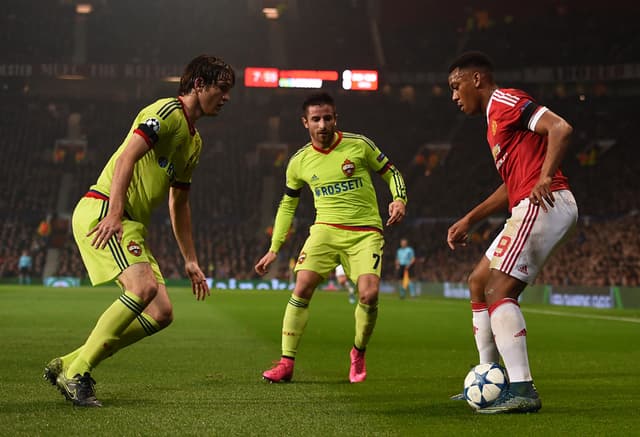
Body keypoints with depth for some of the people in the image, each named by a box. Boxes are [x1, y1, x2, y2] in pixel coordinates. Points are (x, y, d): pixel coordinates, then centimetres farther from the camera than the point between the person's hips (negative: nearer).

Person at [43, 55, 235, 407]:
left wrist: (190, 261, 25)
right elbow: (127, 158, -19)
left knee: (161, 314, 0)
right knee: (143, 287, -28)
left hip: (131, 225, 9)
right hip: (101, 211, -9)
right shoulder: (168, 111, -6)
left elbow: (179, 204, 28)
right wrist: (114, 213, -30)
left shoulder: (195, 141, 23)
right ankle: (76, 373, -18)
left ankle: (67, 364, 5)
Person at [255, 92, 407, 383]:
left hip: (365, 232, -2)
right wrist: (274, 249, 13)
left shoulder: (359, 145, -3)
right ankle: (286, 363, -5)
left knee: (369, 294, -19)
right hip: (325, 229, 2)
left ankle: (359, 353, 10)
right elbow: (287, 205, 17)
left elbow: (391, 172, 9)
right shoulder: (299, 162, 5)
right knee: (302, 288, -16)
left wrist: (399, 200, -11)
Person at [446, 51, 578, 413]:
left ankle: (522, 390, -22)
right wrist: (469, 221, 29)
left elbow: (560, 128, -18)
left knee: (498, 291, -17)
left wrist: (545, 179, -25)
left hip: (543, 205, -11)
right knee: (479, 283, 16)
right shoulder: (495, 118, 26)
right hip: (530, 209, 11)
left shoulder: (505, 101, -5)